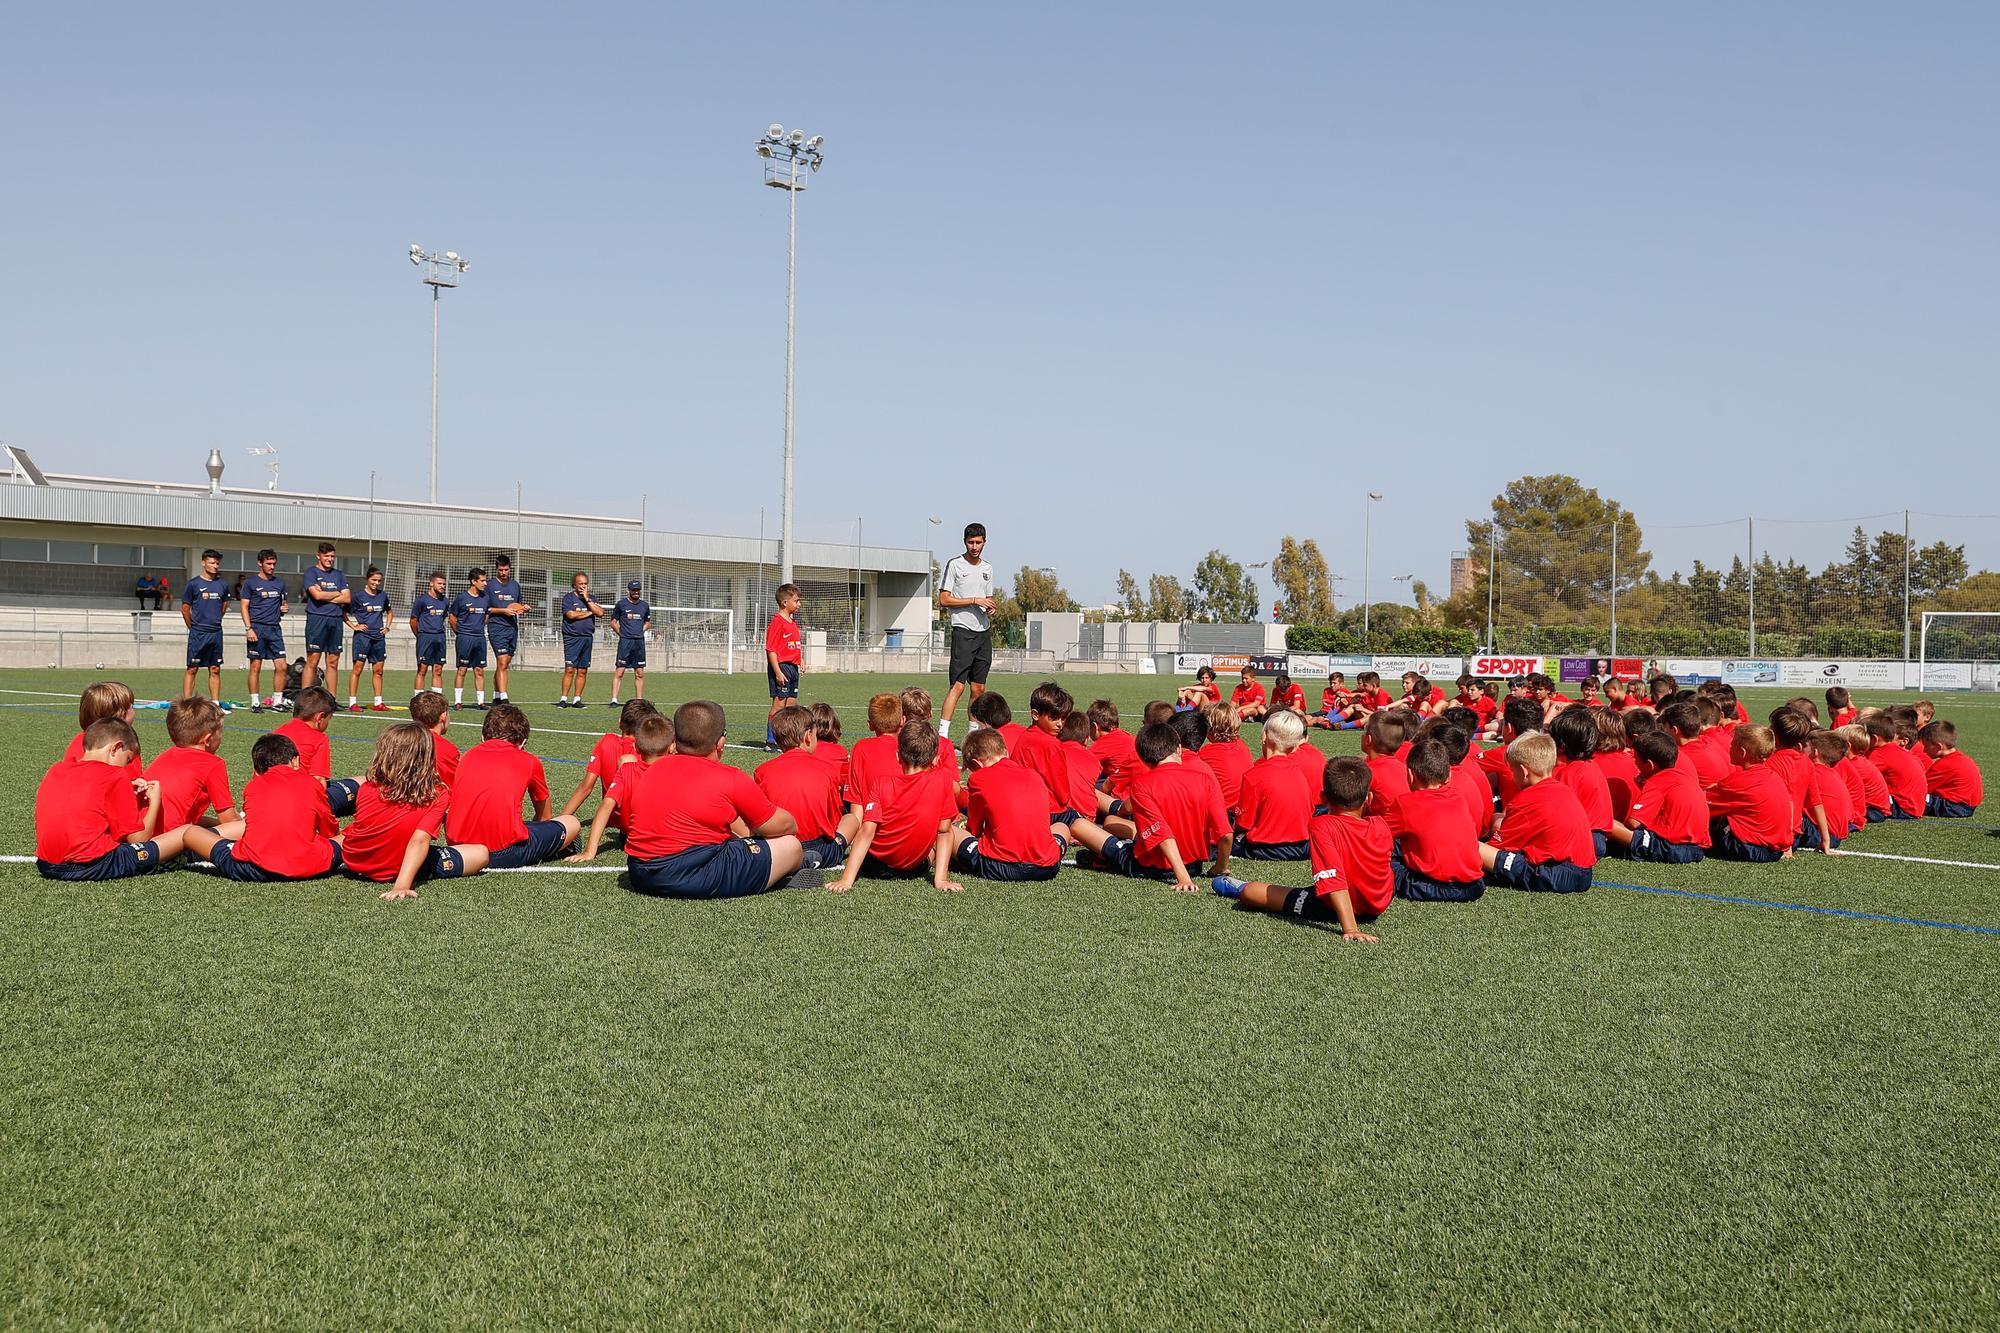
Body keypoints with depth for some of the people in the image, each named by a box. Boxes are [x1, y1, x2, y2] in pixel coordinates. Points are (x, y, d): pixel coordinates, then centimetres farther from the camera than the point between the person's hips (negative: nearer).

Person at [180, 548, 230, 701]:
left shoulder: (222, 585, 8)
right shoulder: (193, 584, -4)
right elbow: (185, 609, 1)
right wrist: (194, 628, 5)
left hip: (216, 633, 4)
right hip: (197, 634, -4)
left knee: (215, 670, 7)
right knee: (192, 669, -2)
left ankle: (216, 704, 10)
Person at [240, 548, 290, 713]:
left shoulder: (279, 583, 14)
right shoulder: (251, 582, 1)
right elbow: (244, 606, -1)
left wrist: (285, 608, 1)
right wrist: (248, 628, -11)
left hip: (275, 628, 4)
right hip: (257, 627, -4)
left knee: (281, 667, -2)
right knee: (255, 667, -1)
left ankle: (277, 701, 7)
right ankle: (255, 703, 5)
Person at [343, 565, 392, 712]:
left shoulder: (383, 596, 10)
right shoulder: (359, 596, -5)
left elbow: (389, 613, 26)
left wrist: (387, 627, 13)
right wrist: (354, 627, -8)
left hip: (379, 637, 5)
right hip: (363, 636, -5)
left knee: (378, 670, 7)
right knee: (357, 668, -4)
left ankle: (378, 703, 13)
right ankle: (352, 702, -3)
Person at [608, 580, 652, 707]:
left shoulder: (645, 605, 12)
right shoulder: (621, 604, 1)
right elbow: (613, 621, 9)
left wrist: (641, 631, 7)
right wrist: (622, 633, -2)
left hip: (640, 641, 4)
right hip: (625, 641, -4)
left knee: (640, 673, 5)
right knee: (619, 671, -7)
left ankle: (639, 700, 10)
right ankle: (614, 700, -7)